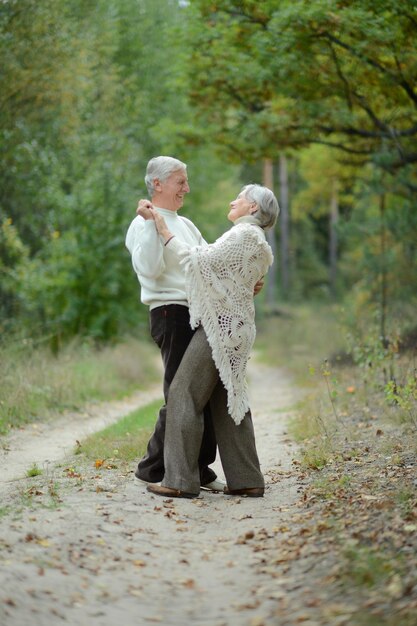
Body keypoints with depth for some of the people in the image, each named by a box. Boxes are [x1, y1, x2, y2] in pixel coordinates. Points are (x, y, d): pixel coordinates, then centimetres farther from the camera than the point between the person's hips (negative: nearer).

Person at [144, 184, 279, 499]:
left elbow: (202, 261, -12)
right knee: (229, 400, 10)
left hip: (221, 325, -10)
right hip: (234, 327, 10)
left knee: (184, 394, -8)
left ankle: (181, 480, -9)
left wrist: (166, 233, -6)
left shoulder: (245, 234, -9)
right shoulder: (254, 240, 21)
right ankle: (247, 480, 10)